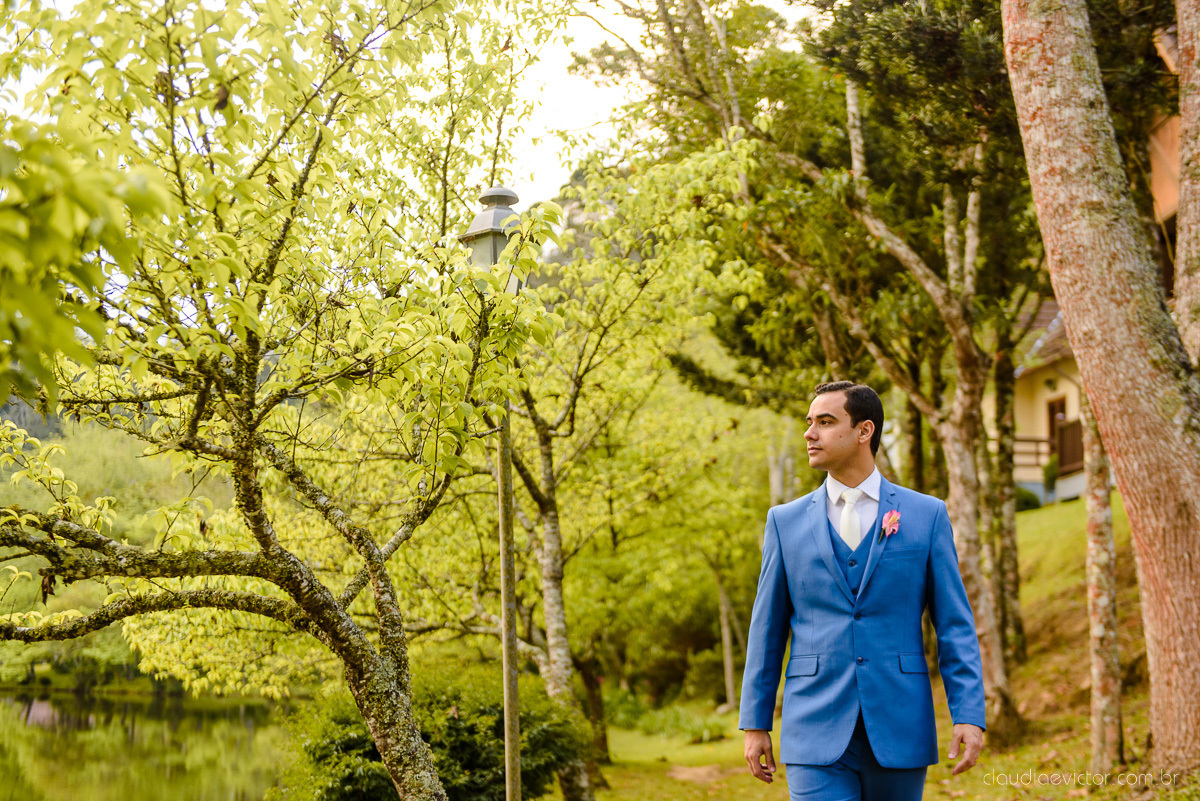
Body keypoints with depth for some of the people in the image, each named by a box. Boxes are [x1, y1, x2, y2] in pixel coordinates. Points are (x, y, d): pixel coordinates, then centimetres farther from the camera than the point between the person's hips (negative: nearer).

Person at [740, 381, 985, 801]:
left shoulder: (927, 515, 4)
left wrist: (969, 716, -8)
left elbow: (955, 625, 2)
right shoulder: (786, 521, 7)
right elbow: (767, 628, 9)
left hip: (899, 729, 0)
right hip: (817, 732, 0)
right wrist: (755, 724, 6)